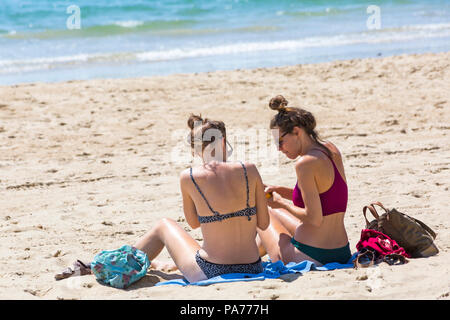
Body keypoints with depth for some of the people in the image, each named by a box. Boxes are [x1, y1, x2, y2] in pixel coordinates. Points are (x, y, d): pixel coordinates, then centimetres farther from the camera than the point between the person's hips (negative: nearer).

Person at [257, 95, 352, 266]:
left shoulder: (305, 163, -20)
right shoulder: (331, 150, 6)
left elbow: (314, 218, -22)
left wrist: (281, 203, -7)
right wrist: (279, 190, 12)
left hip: (311, 256, -8)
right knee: (275, 212, 32)